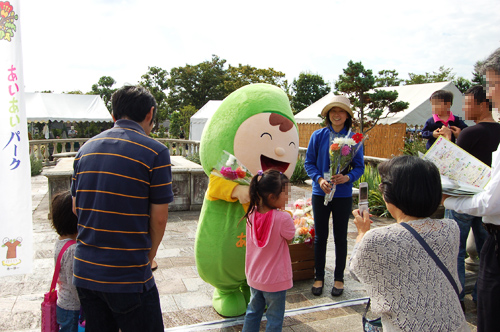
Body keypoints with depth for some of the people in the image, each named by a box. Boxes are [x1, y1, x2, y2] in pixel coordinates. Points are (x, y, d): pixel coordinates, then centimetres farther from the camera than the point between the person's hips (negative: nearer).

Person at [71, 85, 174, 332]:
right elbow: (159, 218, -10)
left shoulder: (86, 148, 7)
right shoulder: (155, 152, -12)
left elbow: (76, 207, 12)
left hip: (84, 272, 6)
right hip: (129, 277, -6)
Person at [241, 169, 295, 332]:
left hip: (254, 276, 5)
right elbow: (289, 239, -9)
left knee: (253, 312, 24)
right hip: (275, 280, -5)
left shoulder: (251, 214, -9)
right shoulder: (283, 218, -26)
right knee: (274, 318, 14)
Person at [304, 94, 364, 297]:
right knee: (320, 236, 10)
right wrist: (319, 179, -16)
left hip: (343, 195, 0)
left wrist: (348, 177, -20)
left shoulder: (354, 138, -3)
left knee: (340, 237, 11)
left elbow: (360, 167, -1)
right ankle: (319, 277, 25)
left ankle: (339, 278, 27)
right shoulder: (318, 136, -2)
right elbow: (309, 162, 1)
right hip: (320, 193, 1)